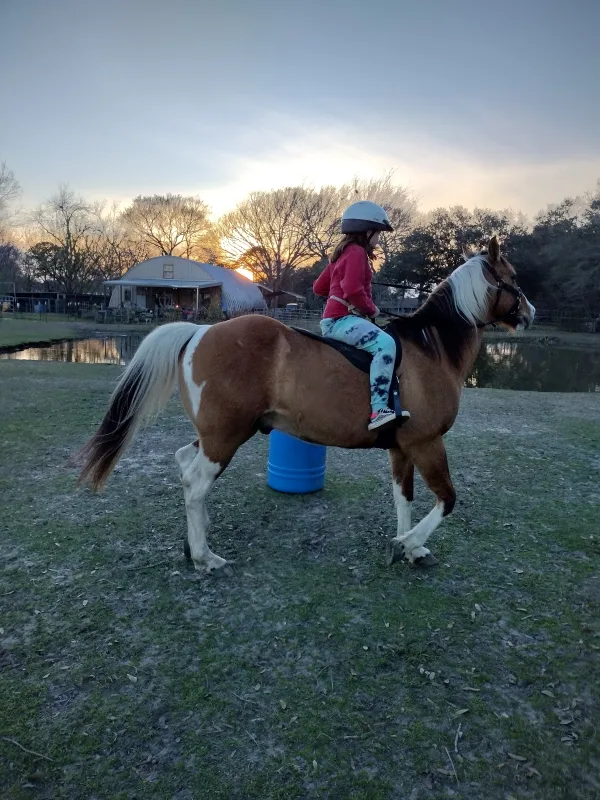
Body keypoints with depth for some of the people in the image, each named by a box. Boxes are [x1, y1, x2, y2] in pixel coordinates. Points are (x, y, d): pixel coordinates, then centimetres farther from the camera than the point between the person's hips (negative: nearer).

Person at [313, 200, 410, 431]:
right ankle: (378, 410, -39)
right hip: (342, 319, -11)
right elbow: (352, 290, -24)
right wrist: (371, 309, -9)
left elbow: (319, 286, 26)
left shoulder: (343, 252, 22)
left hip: (335, 319, 11)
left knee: (384, 342, 22)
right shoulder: (357, 252, -9)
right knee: (385, 343, -30)